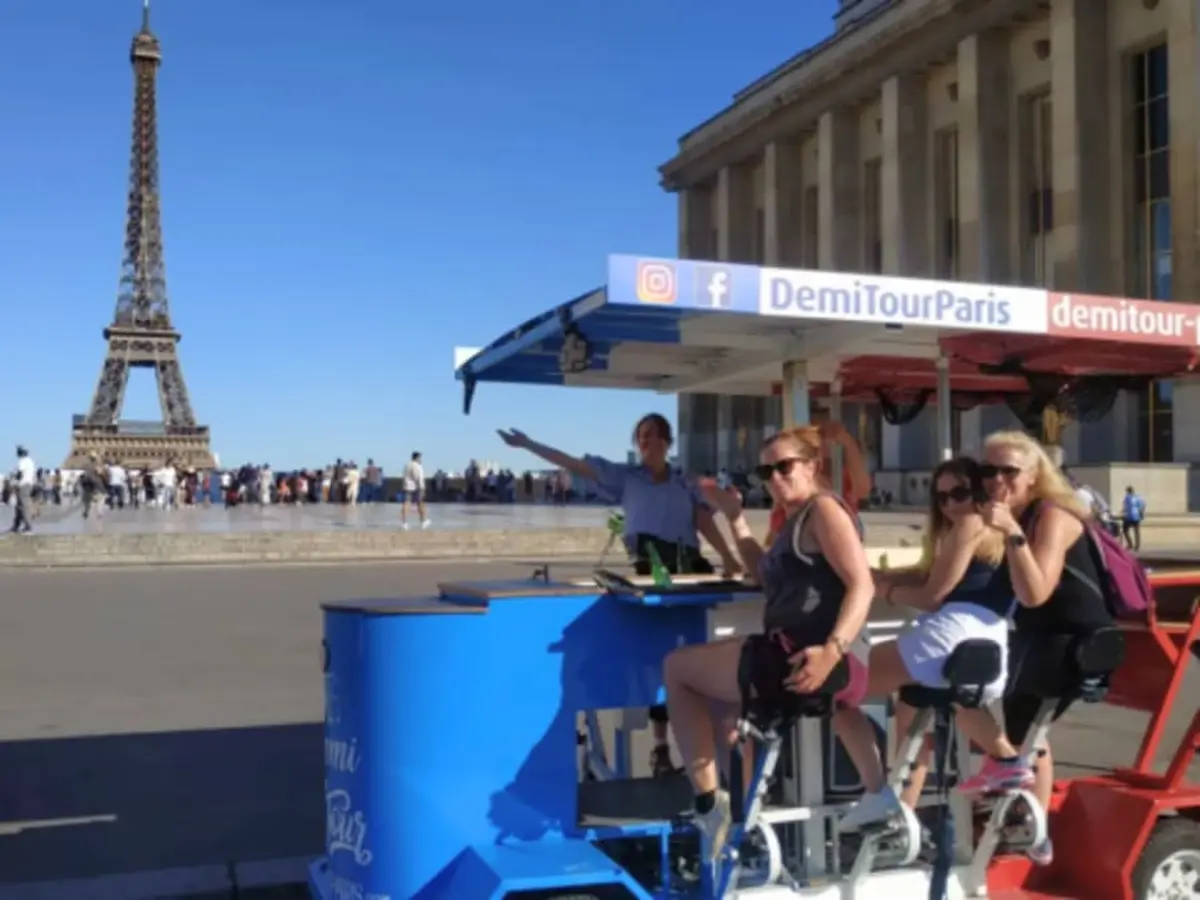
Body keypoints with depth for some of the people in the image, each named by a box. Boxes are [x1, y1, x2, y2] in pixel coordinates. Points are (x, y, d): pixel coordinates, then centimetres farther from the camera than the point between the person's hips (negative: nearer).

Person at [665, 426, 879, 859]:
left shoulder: (824, 508, -7)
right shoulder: (796, 520, 21)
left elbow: (862, 585, -18)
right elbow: (767, 576, 32)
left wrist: (832, 651, -31)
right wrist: (735, 516, 25)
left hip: (808, 660, -10)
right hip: (799, 660, 10)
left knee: (678, 668, 0)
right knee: (716, 708, 35)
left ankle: (709, 805, 0)